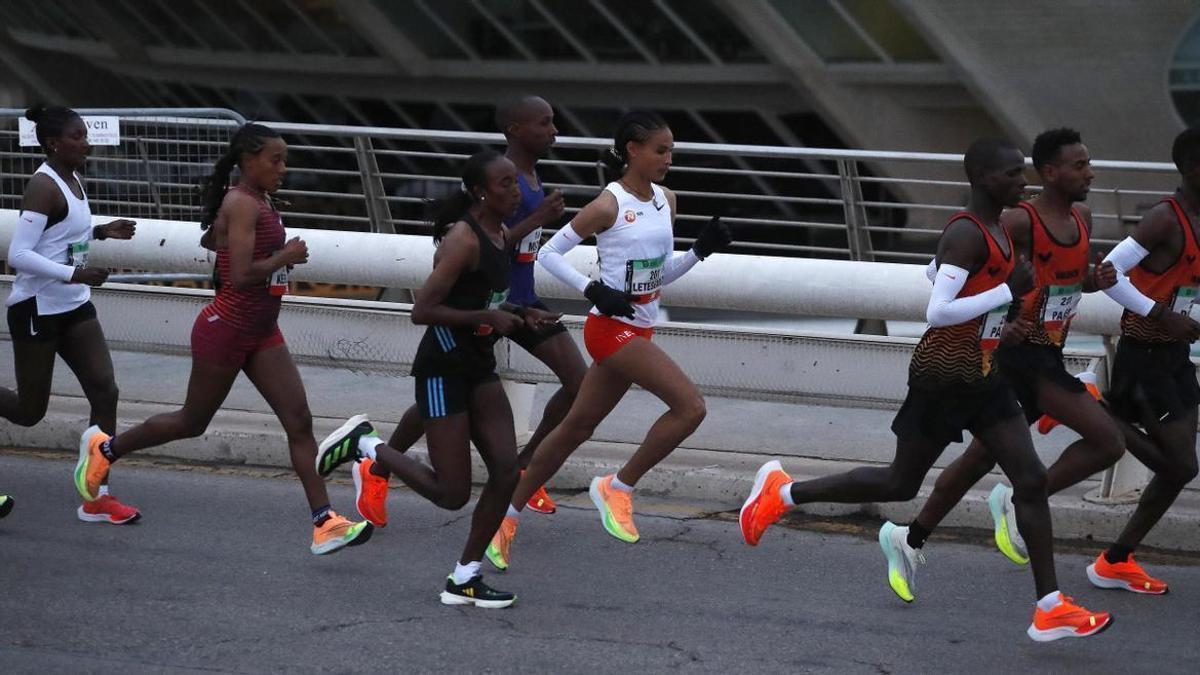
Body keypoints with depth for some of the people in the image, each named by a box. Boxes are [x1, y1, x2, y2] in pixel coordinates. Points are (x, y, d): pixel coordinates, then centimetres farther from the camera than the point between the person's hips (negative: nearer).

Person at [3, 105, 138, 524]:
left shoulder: (72, 181, 7)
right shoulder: (44, 187, -19)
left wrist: (100, 233, 8)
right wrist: (73, 274, -32)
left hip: (73, 307, 8)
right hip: (37, 309, -8)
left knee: (105, 391, -3)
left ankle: (98, 497, -1)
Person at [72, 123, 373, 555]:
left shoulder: (258, 201, 9)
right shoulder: (242, 204, -19)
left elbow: (210, 239, 26)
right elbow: (241, 276, -28)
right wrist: (285, 257, -16)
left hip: (261, 333, 8)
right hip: (225, 330, -8)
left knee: (299, 421, -3)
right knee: (192, 422, 10)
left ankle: (324, 524, -7)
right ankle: (104, 448, 32)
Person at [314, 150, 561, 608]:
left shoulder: (501, 235, 8)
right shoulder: (463, 239, -20)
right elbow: (423, 311, -23)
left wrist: (520, 314, 7)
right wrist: (490, 318, -21)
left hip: (479, 366, 9)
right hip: (443, 367, -9)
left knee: (506, 472, -1)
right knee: (452, 494, -5)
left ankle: (465, 579, 10)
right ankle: (364, 443, 14)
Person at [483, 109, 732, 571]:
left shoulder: (665, 201, 9)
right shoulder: (609, 206, -14)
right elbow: (549, 253, -9)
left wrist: (701, 251, 2)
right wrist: (594, 290, -19)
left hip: (639, 331, 8)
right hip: (613, 329, -8)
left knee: (577, 427, 14)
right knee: (690, 406, -19)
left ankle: (509, 515, 24)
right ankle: (618, 487, -5)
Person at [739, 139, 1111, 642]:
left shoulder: (994, 229, 10)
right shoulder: (967, 235, -20)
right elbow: (937, 312, -27)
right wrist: (1009, 291, -24)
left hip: (981, 378, 9)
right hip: (943, 375, -9)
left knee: (1031, 478, -1)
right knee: (901, 483, 4)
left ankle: (1050, 609, -1)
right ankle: (782, 492, 22)